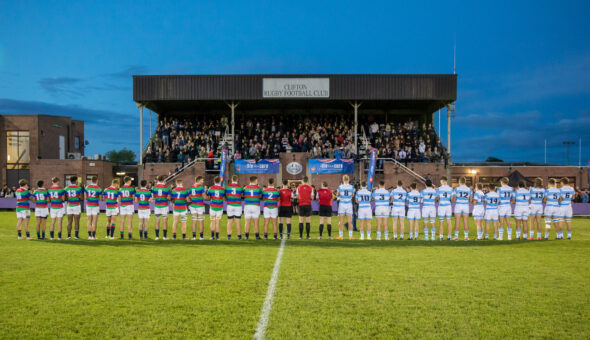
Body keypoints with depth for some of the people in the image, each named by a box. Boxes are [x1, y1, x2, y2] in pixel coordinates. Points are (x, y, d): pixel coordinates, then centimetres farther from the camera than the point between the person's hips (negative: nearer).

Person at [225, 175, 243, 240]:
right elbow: (242, 195, 7)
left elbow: (226, 196, 6)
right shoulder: (240, 187, -3)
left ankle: (229, 235, 4)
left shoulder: (227, 186, 0)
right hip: (238, 205, -1)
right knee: (238, 221, 2)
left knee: (230, 221, 7)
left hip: (230, 205, 2)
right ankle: (239, 236, 3)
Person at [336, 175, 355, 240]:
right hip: (349, 204, 1)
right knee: (350, 221, 5)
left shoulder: (340, 187, -6)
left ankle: (340, 236, 4)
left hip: (342, 204, -1)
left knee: (341, 222, 4)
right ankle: (350, 236, 6)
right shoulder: (352, 187, -3)